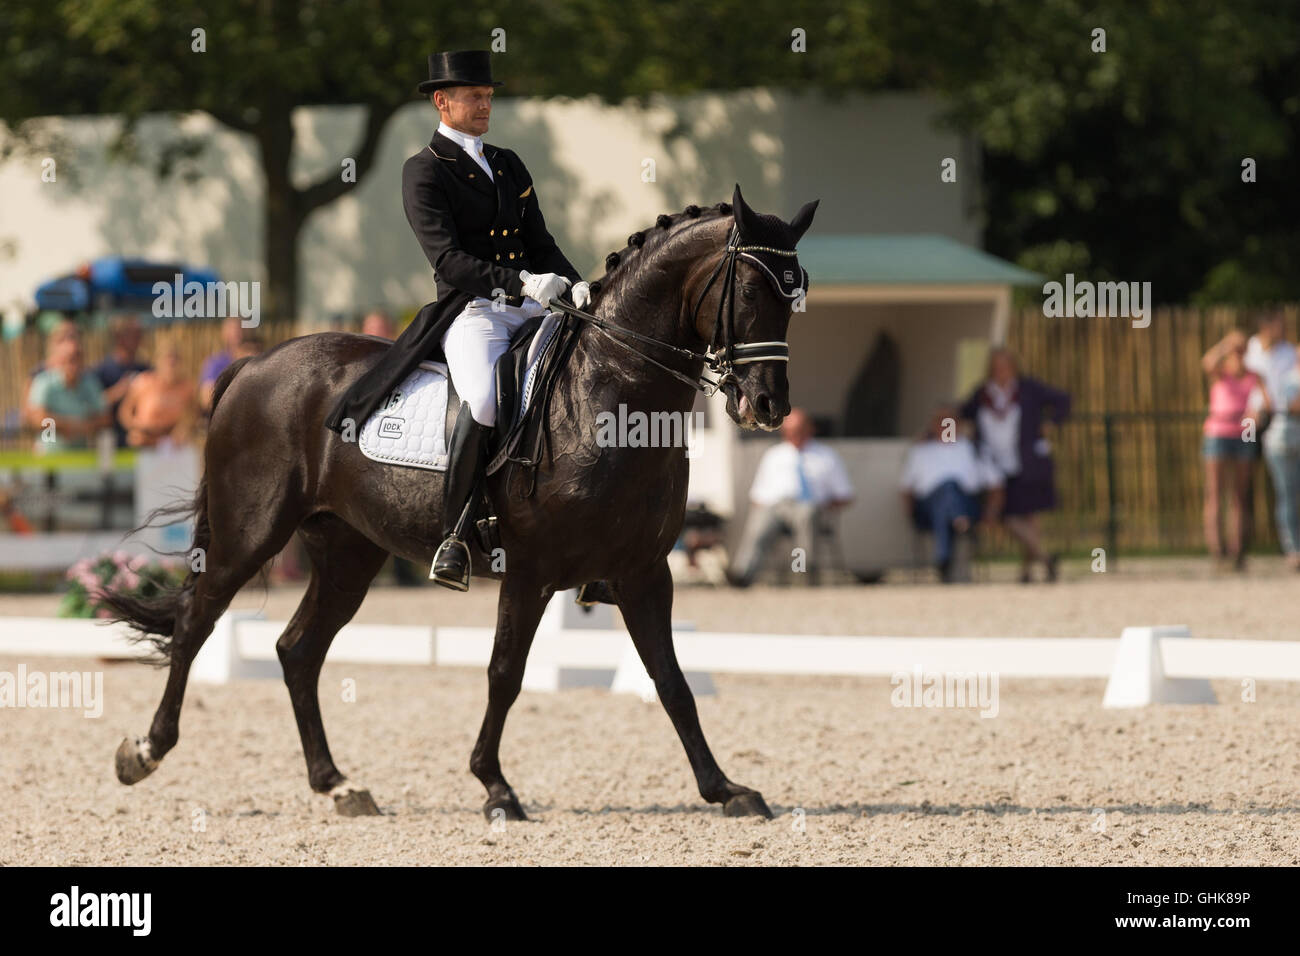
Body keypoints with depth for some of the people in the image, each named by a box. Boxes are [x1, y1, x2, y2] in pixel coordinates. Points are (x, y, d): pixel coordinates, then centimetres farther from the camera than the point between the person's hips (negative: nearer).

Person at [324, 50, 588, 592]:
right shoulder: (424, 173, -1)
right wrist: (519, 282, -25)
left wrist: (574, 285, 0)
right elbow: (447, 260, -12)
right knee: (485, 399, -35)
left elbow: (540, 243, 21)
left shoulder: (508, 166, 22)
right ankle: (454, 533, -25)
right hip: (469, 310, -7)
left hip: (530, 310, 7)